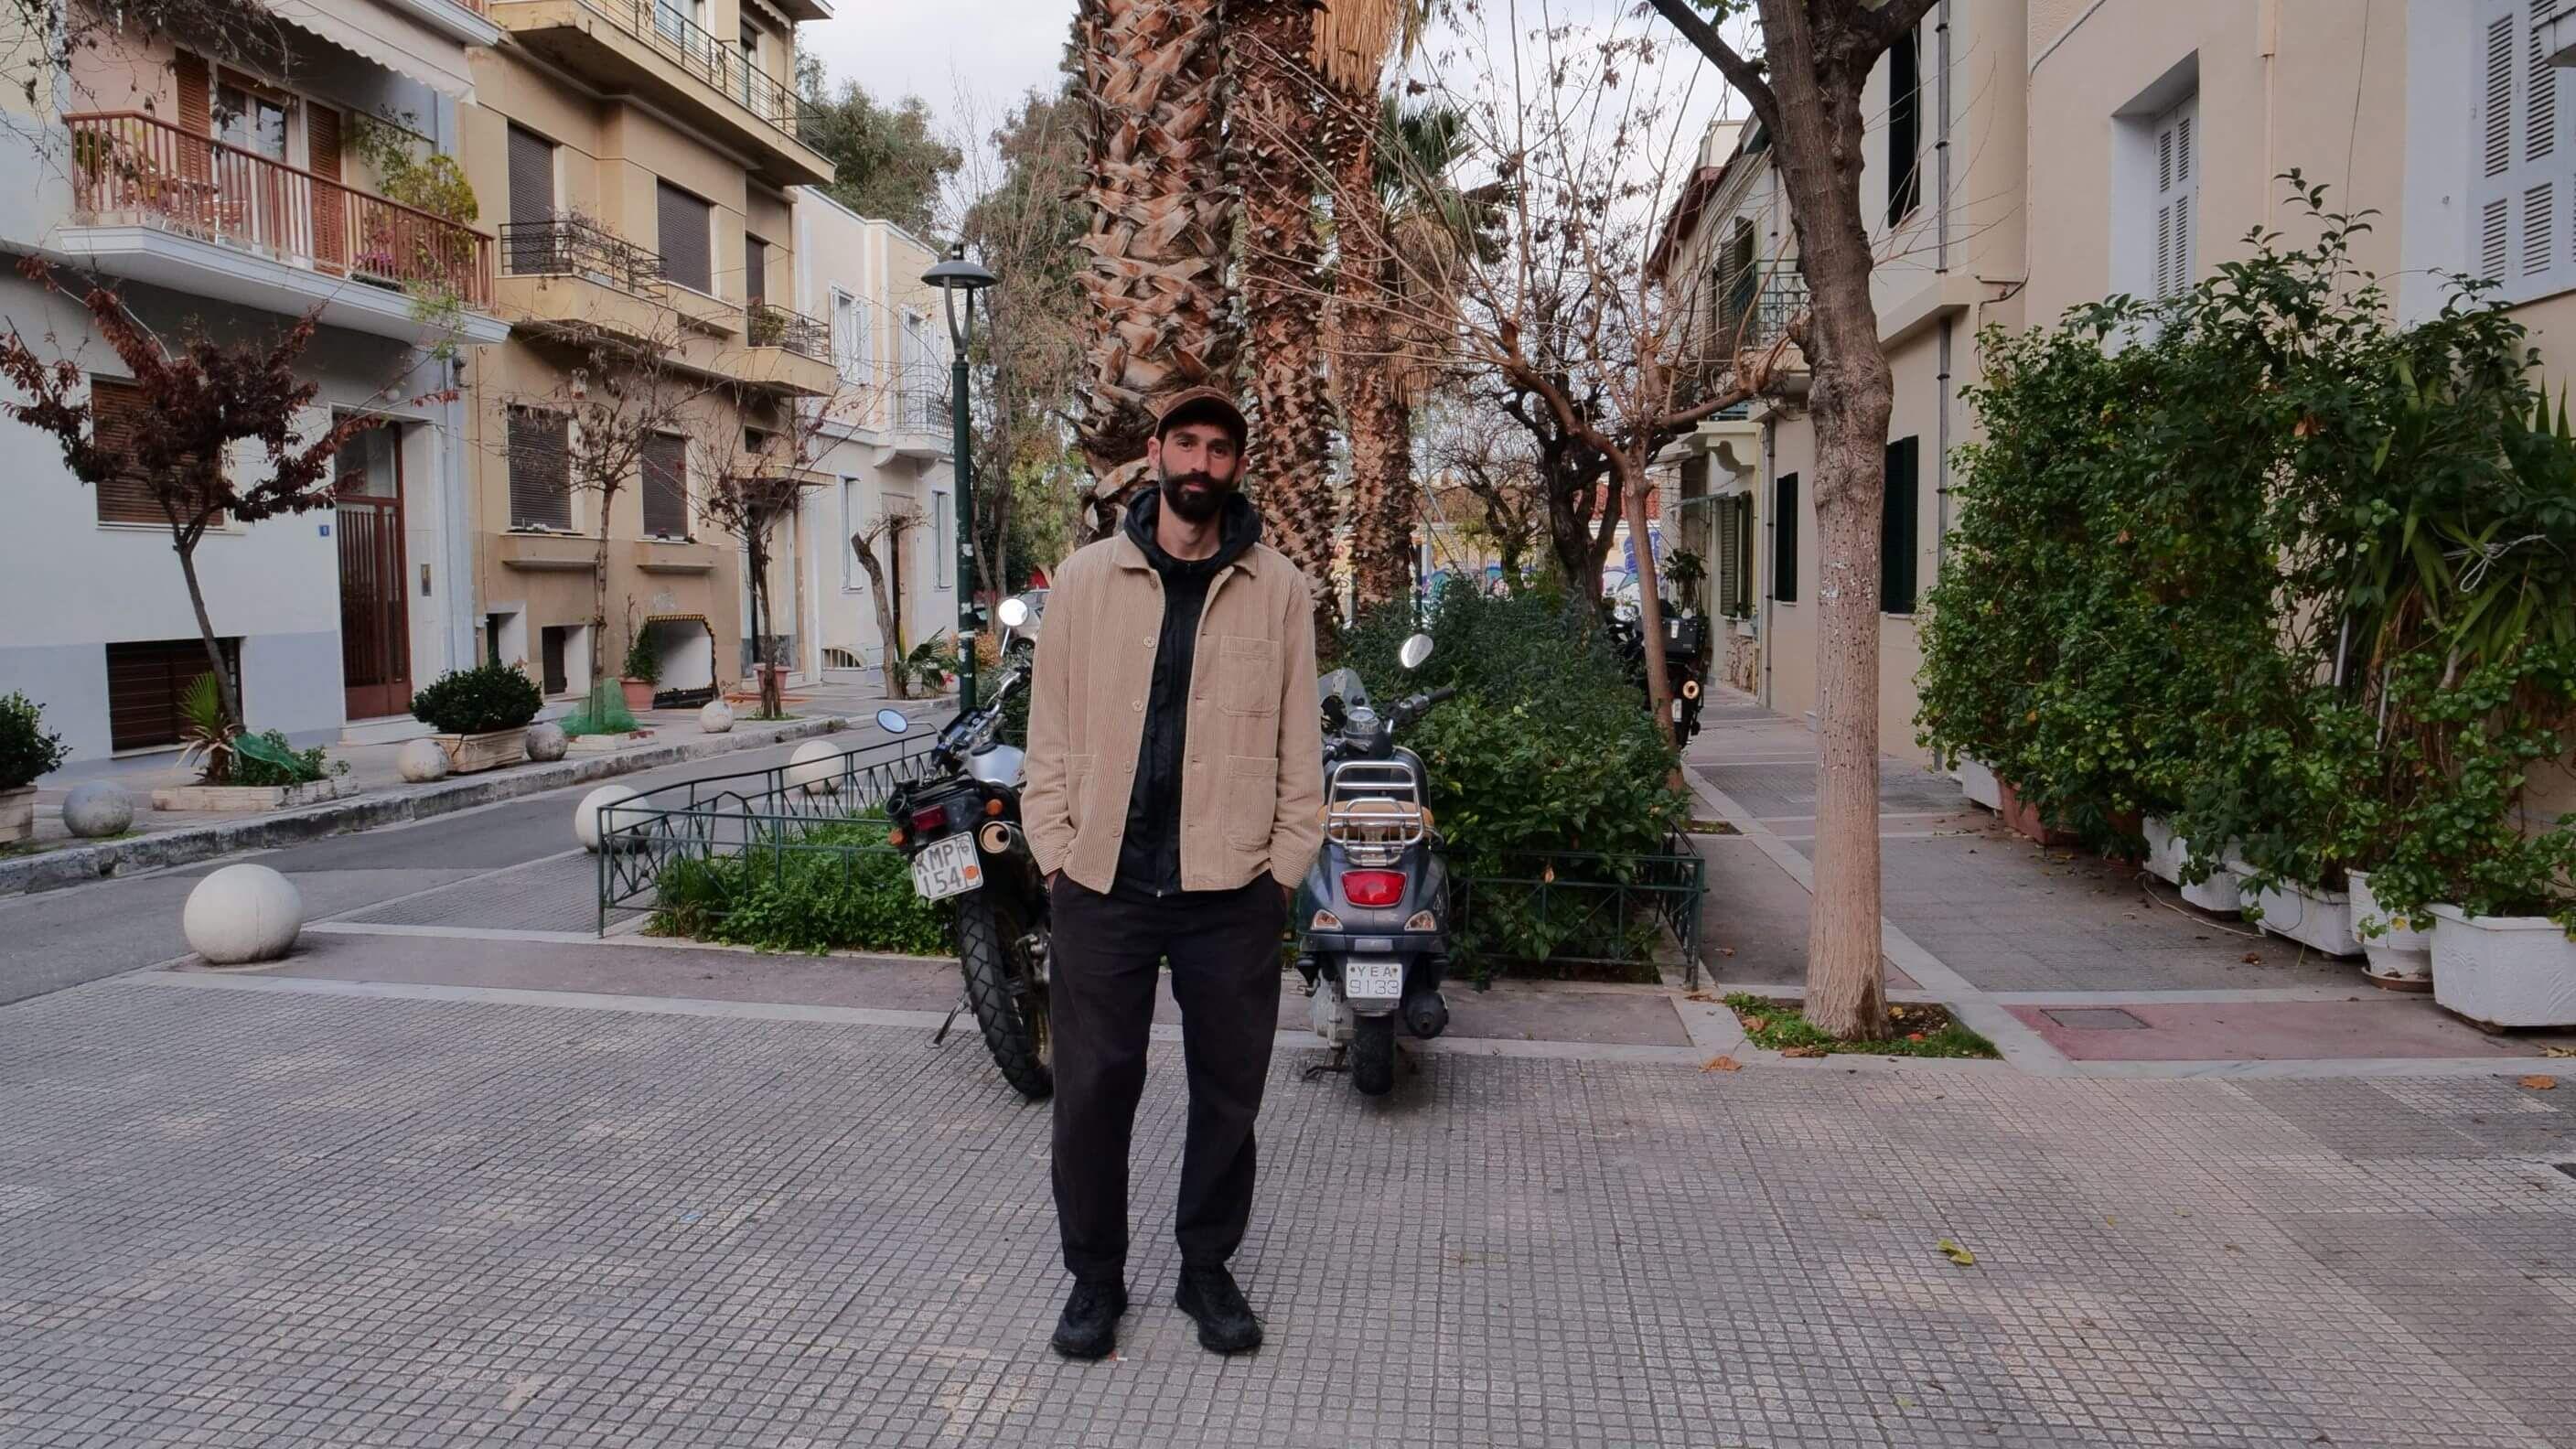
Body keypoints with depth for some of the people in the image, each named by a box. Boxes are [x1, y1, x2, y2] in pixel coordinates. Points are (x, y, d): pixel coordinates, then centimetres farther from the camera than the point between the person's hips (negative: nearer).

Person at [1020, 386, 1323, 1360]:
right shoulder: (1087, 578, 4)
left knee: (1228, 1092, 10)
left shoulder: (1278, 588, 4)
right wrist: (1057, 855, -2)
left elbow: (1298, 739, 4)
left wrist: (1285, 868, -2)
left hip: (1232, 889, 0)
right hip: (1102, 885, 0)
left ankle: (1208, 1268, 29)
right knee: (1093, 1088, 6)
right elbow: (1052, 729, 5)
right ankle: (1095, 1275, 25)